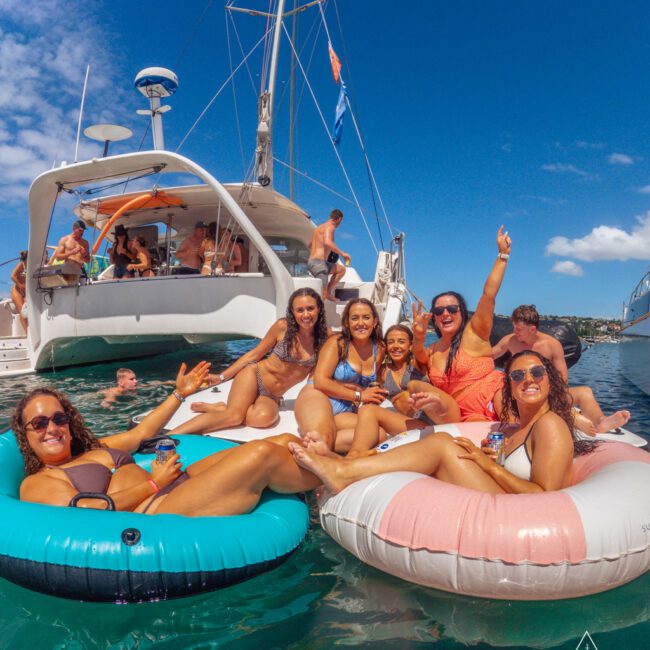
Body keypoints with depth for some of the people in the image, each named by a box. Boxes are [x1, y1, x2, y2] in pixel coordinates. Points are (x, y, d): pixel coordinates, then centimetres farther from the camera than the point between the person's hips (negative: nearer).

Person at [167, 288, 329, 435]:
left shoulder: (324, 336, -6)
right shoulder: (282, 326, -9)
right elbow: (255, 354, 1)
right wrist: (222, 376, -1)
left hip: (272, 397, 2)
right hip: (253, 376, -1)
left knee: (264, 417, -35)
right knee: (234, 416, -32)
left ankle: (217, 408, -11)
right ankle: (168, 436, -27)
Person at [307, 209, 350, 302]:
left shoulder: (319, 227, 21)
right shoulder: (330, 227, -6)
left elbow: (310, 245, 34)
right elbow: (327, 242, -27)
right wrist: (342, 253, -18)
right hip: (318, 262, -10)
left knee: (341, 269, 26)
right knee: (322, 297, -12)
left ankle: (328, 292, 16)